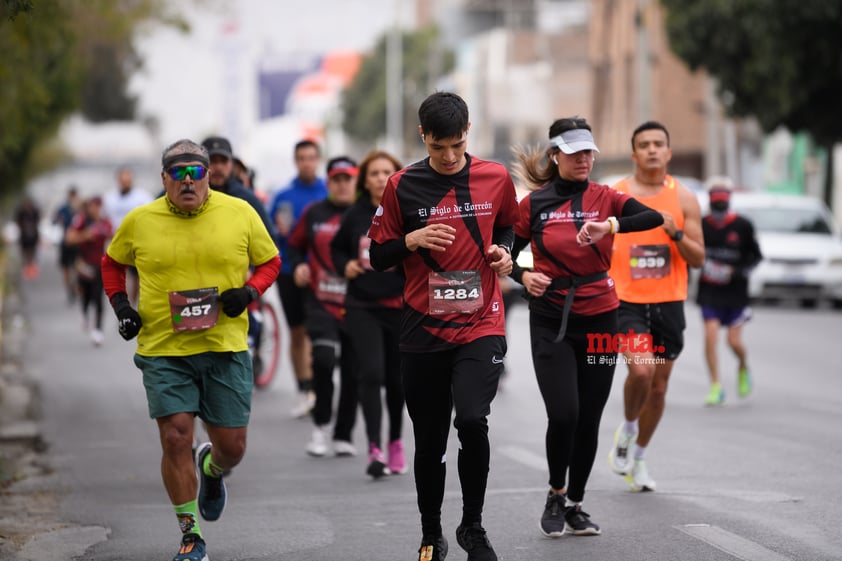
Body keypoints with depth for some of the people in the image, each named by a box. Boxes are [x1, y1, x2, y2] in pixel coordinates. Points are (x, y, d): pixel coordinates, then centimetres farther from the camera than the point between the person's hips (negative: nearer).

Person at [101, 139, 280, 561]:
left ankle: (211, 471, 43)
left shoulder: (239, 213, 0)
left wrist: (250, 292, -7)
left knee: (232, 446, 4)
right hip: (163, 351, 0)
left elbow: (270, 261, 11)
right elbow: (112, 262, 19)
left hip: (225, 349, 1)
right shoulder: (139, 221, 1)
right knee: (176, 438, -10)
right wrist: (120, 305, 4)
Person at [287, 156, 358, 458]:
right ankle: (321, 425, 0)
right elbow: (295, 245, 20)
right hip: (321, 300, 0)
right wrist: (298, 266, 0)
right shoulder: (313, 213, 7)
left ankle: (343, 436, 19)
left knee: (353, 371, 4)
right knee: (323, 358, -20)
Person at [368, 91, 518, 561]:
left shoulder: (496, 178, 2)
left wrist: (504, 251, 0)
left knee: (472, 419, -21)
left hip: (481, 324, -1)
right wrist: (411, 241, -15)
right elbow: (378, 257, 4)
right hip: (423, 330, 1)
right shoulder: (403, 186, -1)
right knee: (429, 441, 7)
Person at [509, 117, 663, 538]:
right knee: (563, 414, -14)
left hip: (599, 317, 2)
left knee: (589, 420, 5)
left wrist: (611, 226, -33)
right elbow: (508, 255, 7)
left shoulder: (605, 198, 1)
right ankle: (556, 496, 9)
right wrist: (524, 277, -14)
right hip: (551, 320, -2)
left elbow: (654, 218, -16)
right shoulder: (534, 204, 0)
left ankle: (575, 504, 21)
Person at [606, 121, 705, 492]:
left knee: (659, 385, 9)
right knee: (641, 370, -24)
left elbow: (699, 259, 1)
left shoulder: (683, 199, 2)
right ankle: (628, 428, 5)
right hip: (626, 301, -2)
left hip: (669, 304, 3)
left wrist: (675, 233, -16)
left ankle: (638, 456, 28)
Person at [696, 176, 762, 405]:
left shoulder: (742, 226, -5)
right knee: (711, 336, -11)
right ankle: (716, 387, -3)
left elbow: (756, 255, 2)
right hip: (709, 291, 1)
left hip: (735, 292, -1)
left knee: (734, 341, 0)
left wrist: (737, 272, -12)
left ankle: (743, 367, 35)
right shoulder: (701, 225, 0)